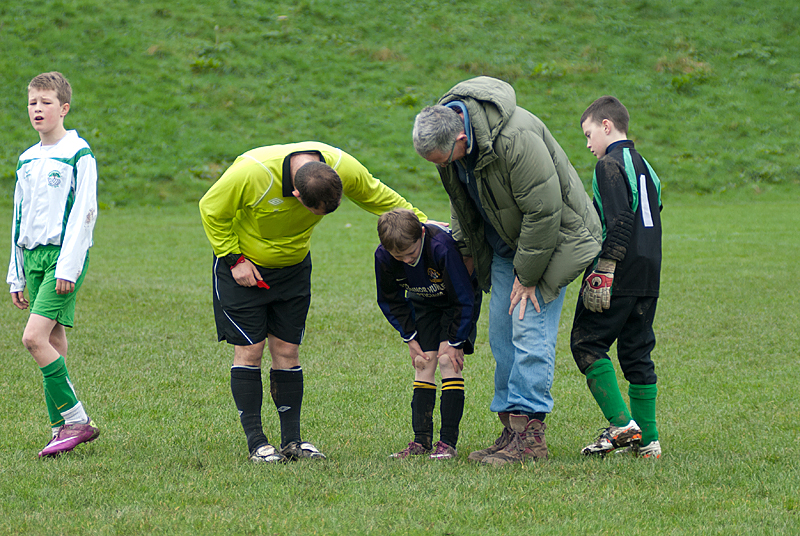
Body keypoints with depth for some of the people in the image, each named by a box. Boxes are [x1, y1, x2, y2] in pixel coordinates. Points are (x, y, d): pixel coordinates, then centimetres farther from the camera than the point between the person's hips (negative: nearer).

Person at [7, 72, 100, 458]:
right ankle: (63, 427, 7)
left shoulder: (78, 155, -5)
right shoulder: (27, 161, 16)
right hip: (32, 256, 7)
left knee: (34, 337, -18)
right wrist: (16, 276, 17)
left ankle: (76, 420, -12)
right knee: (54, 344, 5)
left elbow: (84, 212, -11)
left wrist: (68, 266, -18)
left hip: (64, 255, -7)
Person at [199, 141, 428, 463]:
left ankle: (292, 440, 7)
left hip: (293, 266, 4)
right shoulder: (252, 172, -35)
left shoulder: (342, 167, -23)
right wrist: (234, 260, -17)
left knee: (287, 350, 2)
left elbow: (377, 196, -1)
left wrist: (420, 222, 2)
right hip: (243, 265, -3)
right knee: (249, 349, -7)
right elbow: (211, 210, -18)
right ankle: (255, 442, -2)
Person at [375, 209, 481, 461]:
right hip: (424, 303, 5)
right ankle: (422, 440, -1)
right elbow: (390, 301, -4)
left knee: (448, 360, -16)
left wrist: (454, 342, -22)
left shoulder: (442, 246, -40)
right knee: (423, 363, -4)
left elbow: (464, 298, -29)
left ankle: (448, 442, -15)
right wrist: (409, 337, -7)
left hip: (459, 303, -5)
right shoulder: (383, 257, -25)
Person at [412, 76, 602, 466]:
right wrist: (465, 247, 14)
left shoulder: (516, 139, -34)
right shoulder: (445, 128, -7)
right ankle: (511, 430, 11)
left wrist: (527, 276, -21)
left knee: (530, 331, -13)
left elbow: (544, 212, -28)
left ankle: (530, 436, -12)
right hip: (505, 242, 8)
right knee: (502, 335, 5)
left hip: (550, 237, -8)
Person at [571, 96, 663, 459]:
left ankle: (621, 423, -11)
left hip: (619, 274, -9)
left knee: (587, 342, -3)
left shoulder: (610, 165, -9)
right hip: (648, 278, 9)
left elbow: (619, 223, -18)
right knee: (637, 351, 11)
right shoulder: (644, 166, 18)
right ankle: (646, 439, 10)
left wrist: (604, 273, -19)